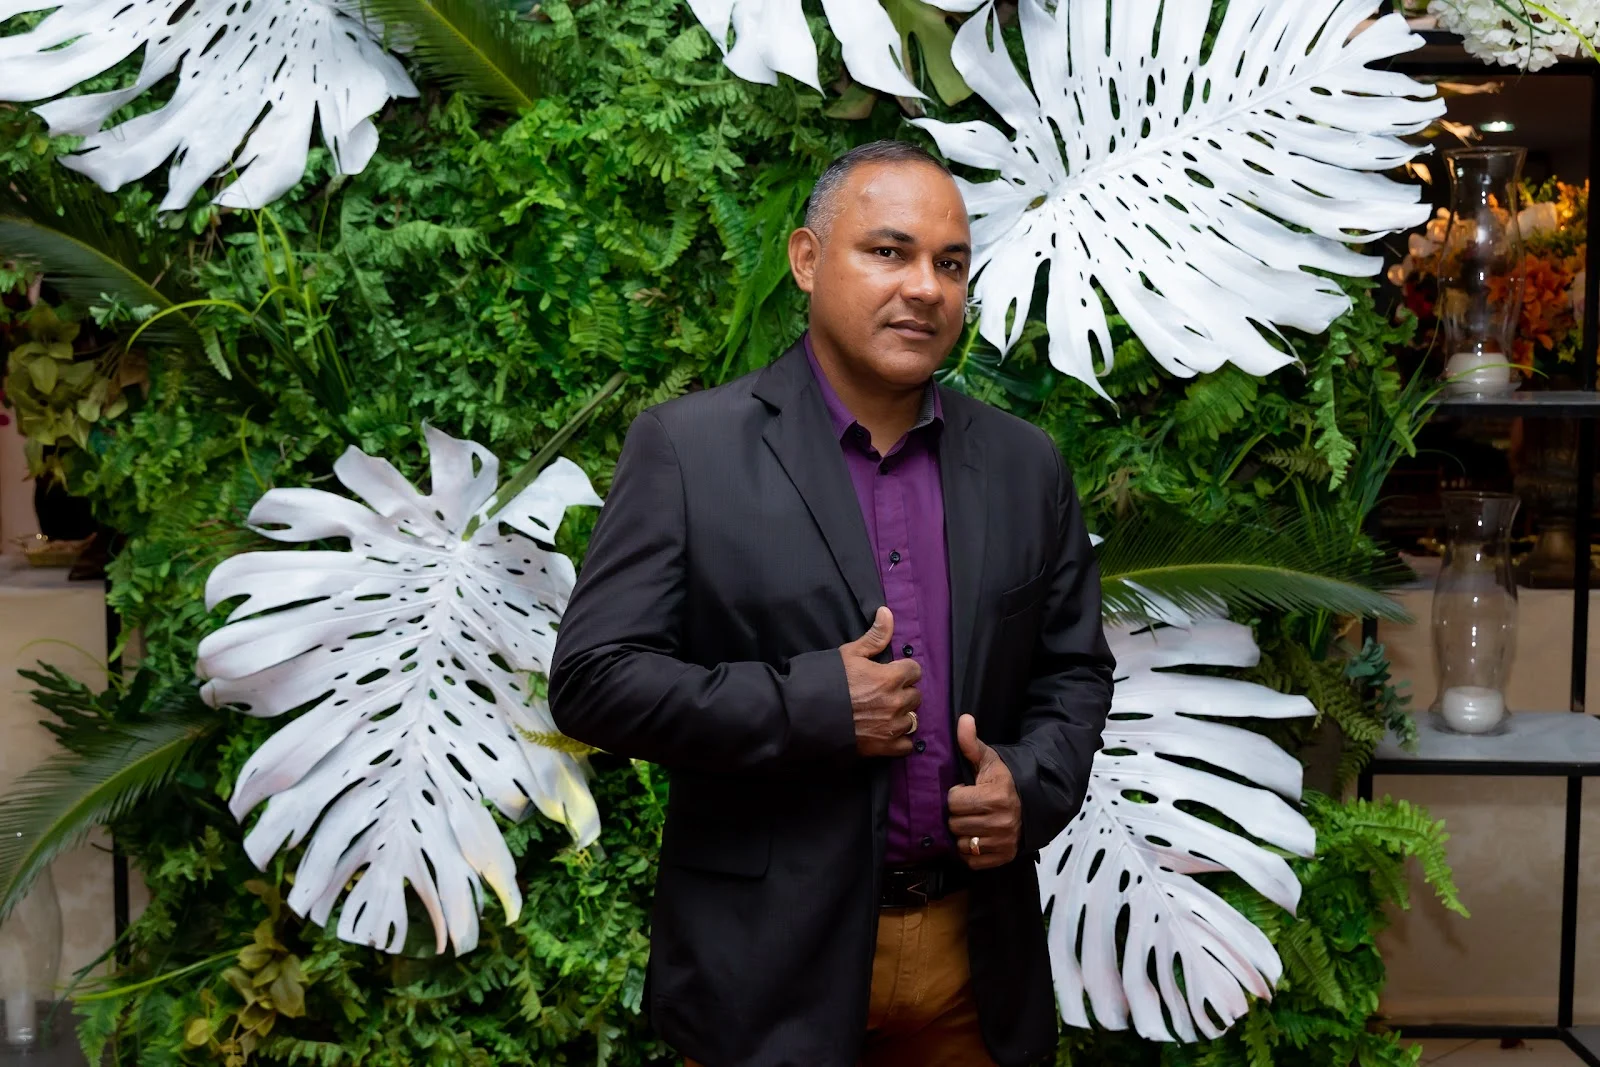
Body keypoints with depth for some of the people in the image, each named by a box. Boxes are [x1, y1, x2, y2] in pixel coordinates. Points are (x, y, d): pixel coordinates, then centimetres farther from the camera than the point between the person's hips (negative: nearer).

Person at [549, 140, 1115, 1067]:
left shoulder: (1026, 465, 5)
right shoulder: (689, 448, -8)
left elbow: (1076, 670, 11)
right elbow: (592, 678, -11)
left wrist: (1034, 785, -8)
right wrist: (812, 705, -19)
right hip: (771, 959, -3)